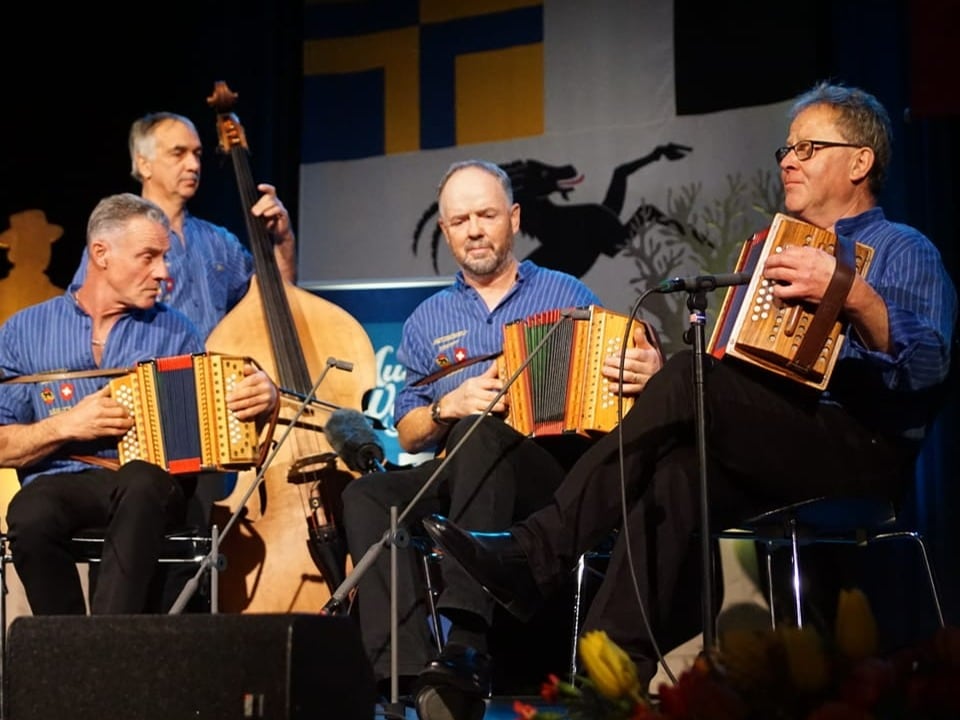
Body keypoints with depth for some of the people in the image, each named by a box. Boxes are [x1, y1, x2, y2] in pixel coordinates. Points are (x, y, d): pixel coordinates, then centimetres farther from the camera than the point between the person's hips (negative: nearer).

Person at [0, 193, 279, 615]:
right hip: (61, 484, 0)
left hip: (151, 484, 0)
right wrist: (66, 425, -8)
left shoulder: (174, 331, 13)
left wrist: (261, 400, -10)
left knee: (142, 481, -36)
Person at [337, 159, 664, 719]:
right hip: (455, 477, 4)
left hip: (554, 473, -3)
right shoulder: (428, 321, 21)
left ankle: (468, 645, -45)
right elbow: (408, 435, 16)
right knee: (367, 494, -25)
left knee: (478, 434, -36)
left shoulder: (565, 294, 13)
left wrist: (646, 374, -16)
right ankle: (411, 669, -36)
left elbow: (608, 387, 7)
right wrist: (448, 407, -5)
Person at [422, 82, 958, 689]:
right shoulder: (779, 251, 28)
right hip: (768, 456, 7)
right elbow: (740, 374, 26)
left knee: (690, 378, -28)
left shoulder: (904, 252, 6)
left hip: (864, 458, -7)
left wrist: (851, 294, -28)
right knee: (681, 472, -27)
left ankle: (537, 553, -29)